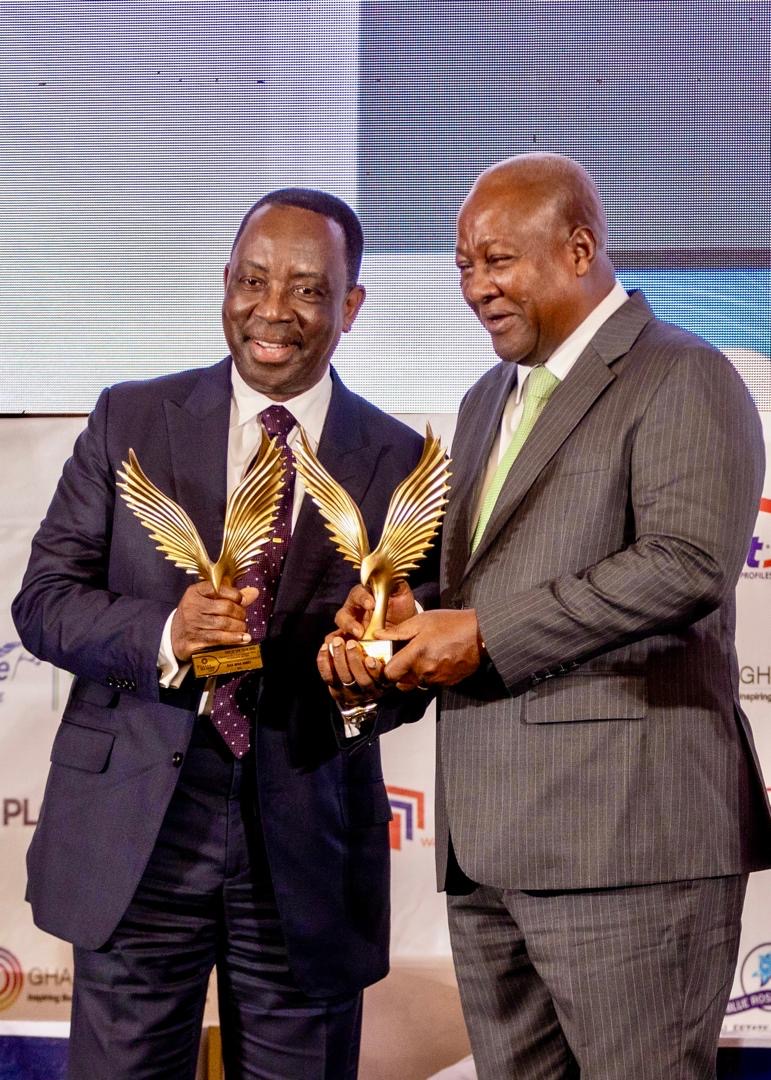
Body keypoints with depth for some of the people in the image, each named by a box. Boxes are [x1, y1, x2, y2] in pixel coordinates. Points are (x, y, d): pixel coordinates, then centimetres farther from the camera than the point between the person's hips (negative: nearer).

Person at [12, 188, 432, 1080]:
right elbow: (43, 599, 1)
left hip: (310, 854, 1)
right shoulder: (129, 420, 4)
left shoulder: (399, 462, 4)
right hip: (137, 836, 0)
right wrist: (165, 636, -18)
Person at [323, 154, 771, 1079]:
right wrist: (405, 621, 3)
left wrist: (484, 632, -17)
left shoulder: (682, 380, -5)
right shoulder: (488, 402, 23)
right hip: (489, 847, 8)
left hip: (624, 834, -8)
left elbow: (688, 568, -19)